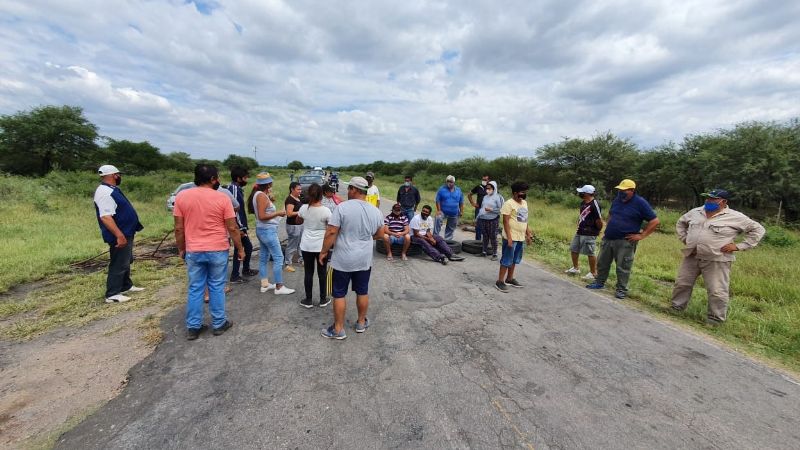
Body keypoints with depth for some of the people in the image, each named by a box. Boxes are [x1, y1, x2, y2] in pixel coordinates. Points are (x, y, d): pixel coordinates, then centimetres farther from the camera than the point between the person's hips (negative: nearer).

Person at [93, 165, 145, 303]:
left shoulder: (112, 190, 13)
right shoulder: (105, 192, -21)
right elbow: (106, 217, -29)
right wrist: (119, 235, -32)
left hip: (125, 233, 11)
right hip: (119, 236, -11)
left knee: (125, 262, 21)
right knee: (118, 264, -3)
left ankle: (126, 286, 34)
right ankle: (112, 294, 6)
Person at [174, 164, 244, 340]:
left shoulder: (182, 196, -2)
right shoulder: (222, 198, -11)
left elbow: (179, 228, 1)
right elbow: (232, 228, -9)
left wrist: (181, 249, 14)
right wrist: (240, 249, 1)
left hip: (193, 251, 3)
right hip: (218, 250, -2)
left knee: (195, 289, 12)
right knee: (217, 287, 9)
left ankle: (193, 327, 20)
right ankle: (219, 324, 19)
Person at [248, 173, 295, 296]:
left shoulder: (258, 194, 11)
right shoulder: (262, 195, -18)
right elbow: (262, 216, -23)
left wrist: (270, 200, 7)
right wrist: (278, 213, -17)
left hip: (262, 229, 10)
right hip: (268, 230, -10)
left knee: (263, 257, 13)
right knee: (278, 258, -6)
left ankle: (264, 284, 22)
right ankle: (279, 287, -2)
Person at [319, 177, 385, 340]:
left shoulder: (342, 207, -14)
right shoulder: (376, 211, 0)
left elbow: (331, 233, -15)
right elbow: (379, 235, 10)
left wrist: (323, 252, -3)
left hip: (343, 260, -4)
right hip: (364, 260, 4)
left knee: (339, 294, 8)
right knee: (362, 291, 17)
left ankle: (338, 329, 19)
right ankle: (361, 323, 32)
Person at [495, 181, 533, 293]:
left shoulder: (524, 203, 12)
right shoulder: (508, 203, -14)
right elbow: (505, 221, -18)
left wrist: (528, 234, 17)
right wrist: (509, 238, -22)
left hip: (521, 238, 8)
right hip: (511, 238, -8)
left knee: (514, 260, 17)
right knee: (506, 260, -2)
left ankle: (510, 279, 30)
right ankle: (500, 281, 7)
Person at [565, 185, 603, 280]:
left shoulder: (594, 204, -19)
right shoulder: (583, 203, 10)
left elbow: (599, 220, -15)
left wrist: (598, 230, -2)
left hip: (589, 234, -9)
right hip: (579, 232, 9)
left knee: (590, 253, 0)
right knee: (573, 249, 16)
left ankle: (593, 273, 15)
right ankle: (576, 268, 32)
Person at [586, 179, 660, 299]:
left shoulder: (640, 203, -8)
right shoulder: (617, 200, 10)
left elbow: (655, 221, -8)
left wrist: (641, 235, -11)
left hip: (625, 241, -6)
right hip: (608, 239, 6)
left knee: (623, 267, 1)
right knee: (602, 262, 13)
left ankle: (622, 290, 13)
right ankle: (599, 282, 28)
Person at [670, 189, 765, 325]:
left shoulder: (735, 217, -5)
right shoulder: (695, 212, 7)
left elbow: (757, 229, 0)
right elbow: (680, 223, 22)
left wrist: (739, 246, -8)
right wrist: (684, 239, 11)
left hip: (716, 261, -4)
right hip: (691, 257, 4)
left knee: (717, 292, 0)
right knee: (681, 284, 9)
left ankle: (715, 319, 13)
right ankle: (676, 308, 23)